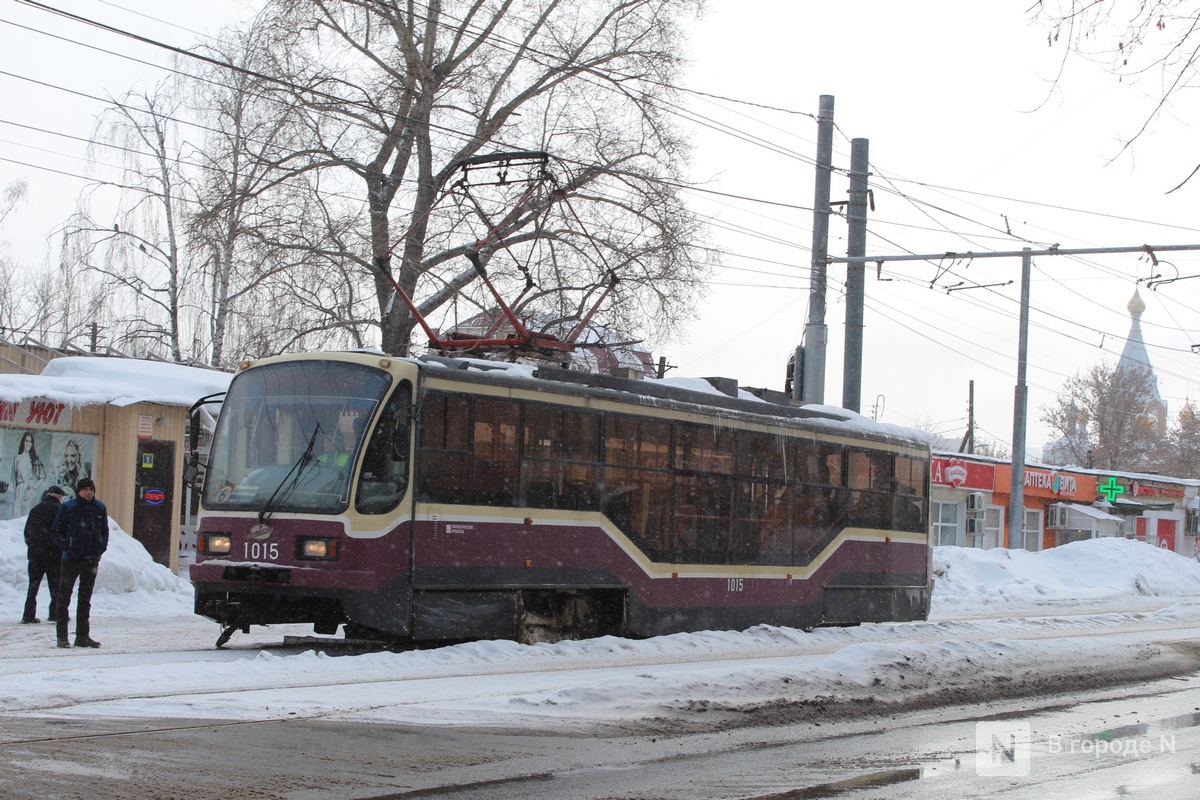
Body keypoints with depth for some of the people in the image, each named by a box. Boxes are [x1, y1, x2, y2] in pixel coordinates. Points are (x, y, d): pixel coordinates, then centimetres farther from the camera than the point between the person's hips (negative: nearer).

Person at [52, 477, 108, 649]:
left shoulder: (100, 508, 7)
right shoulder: (68, 508, -5)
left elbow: (104, 531, 17)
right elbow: (57, 532, -4)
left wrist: (102, 547, 0)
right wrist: (67, 546, -17)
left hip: (92, 560, 4)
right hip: (71, 558, -4)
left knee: (85, 598, 11)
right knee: (64, 597, -3)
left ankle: (83, 636, 17)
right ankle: (62, 636, 1)